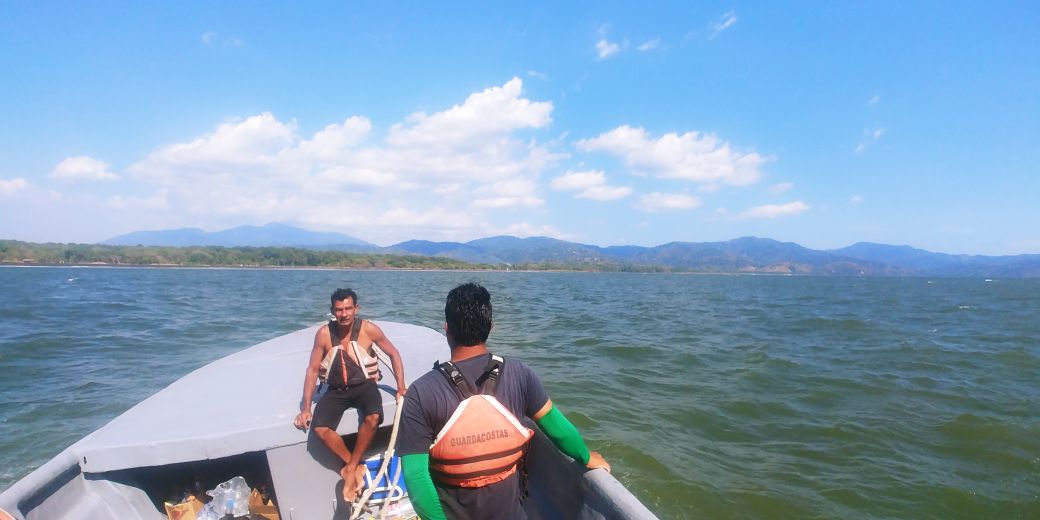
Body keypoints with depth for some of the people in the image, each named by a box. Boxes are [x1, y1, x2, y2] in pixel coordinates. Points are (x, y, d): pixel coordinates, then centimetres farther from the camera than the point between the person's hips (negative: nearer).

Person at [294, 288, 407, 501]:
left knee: (373, 418, -32)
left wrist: (401, 386, -7)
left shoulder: (369, 329, -11)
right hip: (336, 390, 2)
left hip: (364, 385, -1)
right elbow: (312, 370, -2)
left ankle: (350, 468, -8)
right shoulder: (324, 334, -10)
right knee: (320, 428, -24)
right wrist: (305, 408, -6)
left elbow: (394, 354, 1)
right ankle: (357, 466, -3)